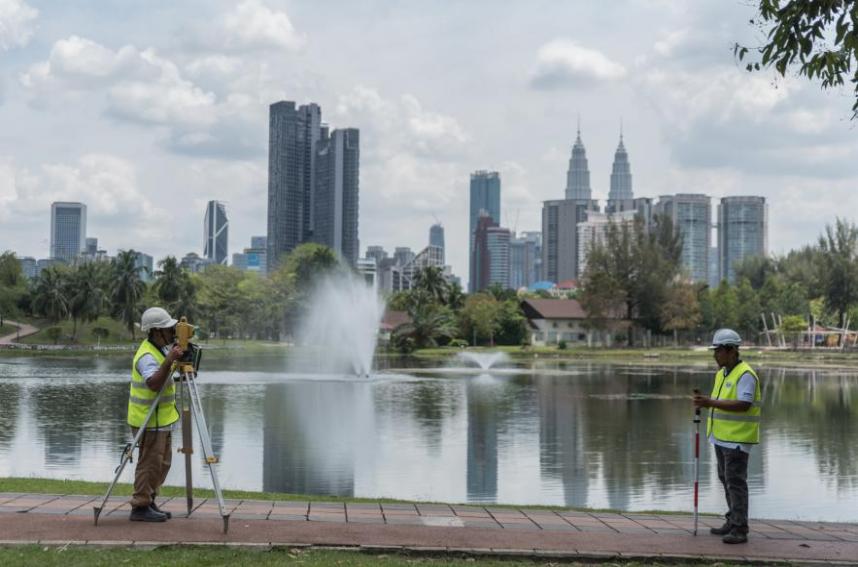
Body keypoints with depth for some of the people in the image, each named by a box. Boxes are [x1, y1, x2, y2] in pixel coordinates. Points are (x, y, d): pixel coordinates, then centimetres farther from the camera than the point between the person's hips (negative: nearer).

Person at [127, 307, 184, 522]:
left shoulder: (160, 348, 8)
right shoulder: (147, 356, -22)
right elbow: (154, 383, -39)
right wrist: (169, 361, -45)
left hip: (162, 418, 10)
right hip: (149, 420, -10)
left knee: (162, 463, 15)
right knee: (150, 463, -6)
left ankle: (149, 502, 23)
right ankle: (140, 507, 0)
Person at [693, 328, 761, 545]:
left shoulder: (745, 375, -15)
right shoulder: (722, 373, 14)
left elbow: (743, 404, -26)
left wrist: (712, 403, -29)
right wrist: (705, 401, 3)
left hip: (737, 438, -10)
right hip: (722, 437, 10)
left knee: (736, 482, -10)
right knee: (726, 479, 15)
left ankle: (740, 530, -9)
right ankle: (732, 522, 26)